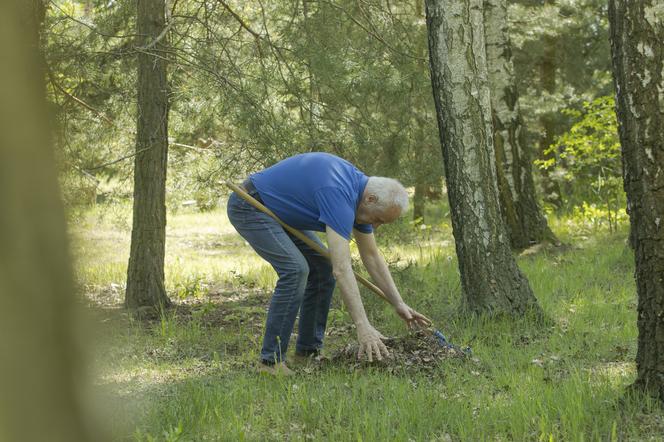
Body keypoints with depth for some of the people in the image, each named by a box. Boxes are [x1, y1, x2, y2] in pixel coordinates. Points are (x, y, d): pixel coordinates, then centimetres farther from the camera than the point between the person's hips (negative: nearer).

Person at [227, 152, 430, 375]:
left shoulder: (360, 190, -1)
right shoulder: (340, 195, -31)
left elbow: (372, 256, 10)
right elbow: (342, 269, -36)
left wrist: (399, 304, 7)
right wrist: (363, 327, -39)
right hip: (249, 207, -10)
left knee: (323, 269, 5)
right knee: (296, 269, -24)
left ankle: (308, 351, 11)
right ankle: (271, 360, -18)